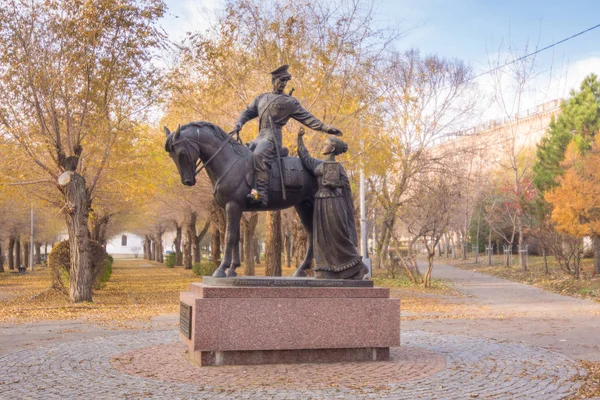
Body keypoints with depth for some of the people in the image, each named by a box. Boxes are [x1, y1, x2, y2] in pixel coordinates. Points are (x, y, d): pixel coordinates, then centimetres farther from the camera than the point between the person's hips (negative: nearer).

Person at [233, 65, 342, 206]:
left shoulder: (290, 102, 9)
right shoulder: (261, 98, 23)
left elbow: (307, 118, 6)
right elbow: (248, 112, 24)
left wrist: (325, 128, -4)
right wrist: (239, 123, 2)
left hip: (272, 136, -7)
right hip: (260, 136, 7)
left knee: (259, 154, -34)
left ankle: (262, 194, -41)